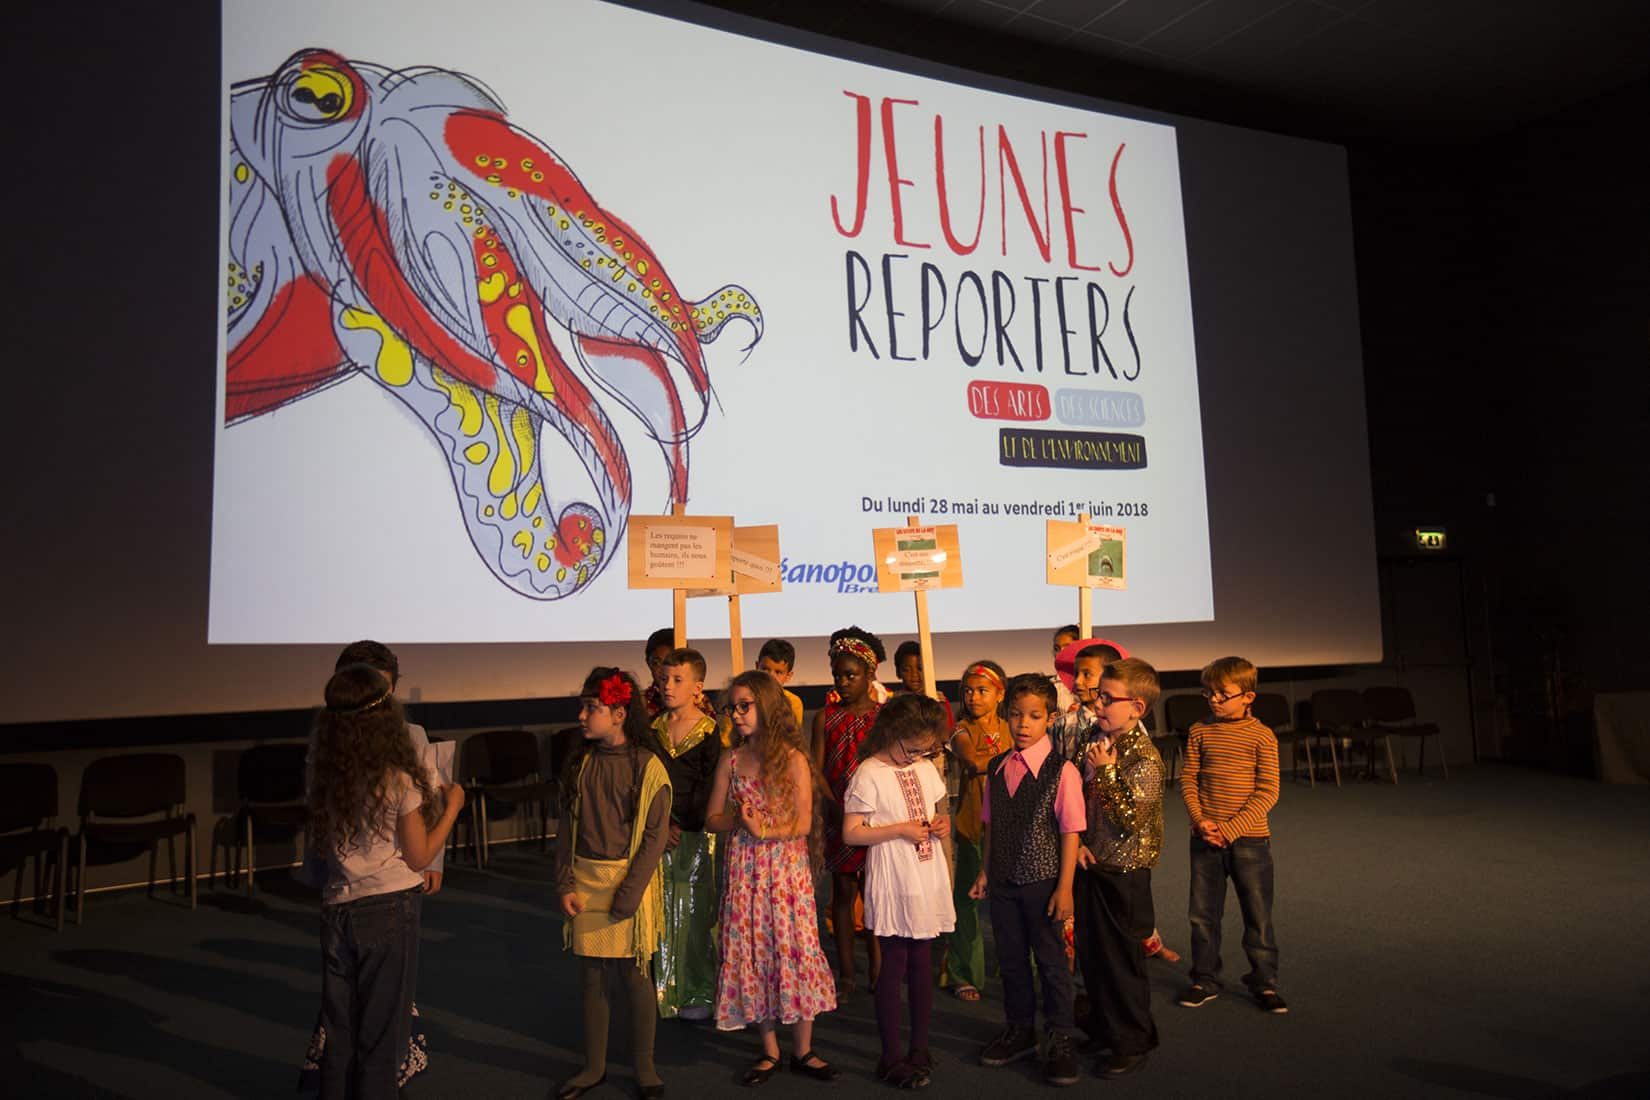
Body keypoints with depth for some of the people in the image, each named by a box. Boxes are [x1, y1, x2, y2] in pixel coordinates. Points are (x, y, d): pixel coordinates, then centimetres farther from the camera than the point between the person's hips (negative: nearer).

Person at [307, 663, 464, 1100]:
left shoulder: (327, 777, -1)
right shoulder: (399, 781, -16)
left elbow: (320, 847, 9)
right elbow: (419, 857, -8)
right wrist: (451, 807, 3)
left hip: (337, 910, 5)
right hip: (390, 911, -5)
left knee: (338, 1030, 17)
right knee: (380, 1031, 9)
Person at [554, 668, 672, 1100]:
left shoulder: (647, 766, -10)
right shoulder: (580, 764, 4)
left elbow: (655, 835, -10)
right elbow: (569, 829, 8)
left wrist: (629, 893, -15)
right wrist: (565, 884, -1)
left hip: (630, 880, -4)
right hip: (585, 881, 4)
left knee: (634, 975, 5)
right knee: (591, 975, 12)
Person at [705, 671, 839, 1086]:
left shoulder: (793, 759, -6)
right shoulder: (730, 761, 4)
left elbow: (803, 824, -9)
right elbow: (712, 819, 6)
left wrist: (763, 831, -21)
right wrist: (740, 822, -13)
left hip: (786, 867, -3)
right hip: (744, 870, 3)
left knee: (794, 948, -1)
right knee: (752, 953, 7)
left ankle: (803, 1051, 15)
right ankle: (770, 1050, 22)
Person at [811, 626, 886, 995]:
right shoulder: (825, 718, 3)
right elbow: (816, 771, -2)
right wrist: (833, 808, -15)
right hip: (838, 818, 2)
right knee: (842, 894, 8)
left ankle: (877, 971, 14)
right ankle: (846, 974, 17)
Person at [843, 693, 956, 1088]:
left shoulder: (926, 768, 9)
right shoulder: (869, 774, -11)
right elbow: (851, 833, -12)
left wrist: (942, 822, 0)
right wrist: (900, 829, -19)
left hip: (928, 877, 6)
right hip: (893, 881, -6)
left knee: (923, 961, 11)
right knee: (895, 964, 1)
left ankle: (920, 1048, 23)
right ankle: (891, 1056, 12)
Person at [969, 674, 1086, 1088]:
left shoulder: (1061, 771, -14)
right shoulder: (997, 768, 3)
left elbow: (1070, 832, -12)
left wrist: (1064, 887, -12)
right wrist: (985, 871, 10)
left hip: (1042, 880, -5)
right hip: (1003, 880, 5)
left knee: (1051, 959, 6)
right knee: (1010, 957, 16)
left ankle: (1060, 1040, 23)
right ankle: (1020, 1029, 35)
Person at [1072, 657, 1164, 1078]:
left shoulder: (1144, 758, -19)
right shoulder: (1093, 740, 3)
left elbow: (1132, 819, -24)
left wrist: (1105, 772, -26)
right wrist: (1076, 841, 0)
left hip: (1122, 873, -7)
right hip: (1089, 864, 7)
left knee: (1121, 961, 5)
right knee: (1089, 952, 18)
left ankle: (1132, 1044, 23)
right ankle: (1101, 1030, 37)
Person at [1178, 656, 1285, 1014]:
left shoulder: (1262, 736, -7)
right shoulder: (1200, 732, 3)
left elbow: (1267, 792, -10)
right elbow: (1187, 779, 4)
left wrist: (1230, 828, -16)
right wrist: (1200, 820, -11)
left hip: (1249, 839, -3)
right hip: (1205, 838, 3)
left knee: (1258, 914, 7)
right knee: (1202, 913, 10)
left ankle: (1264, 982, 22)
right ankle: (1205, 980, 24)